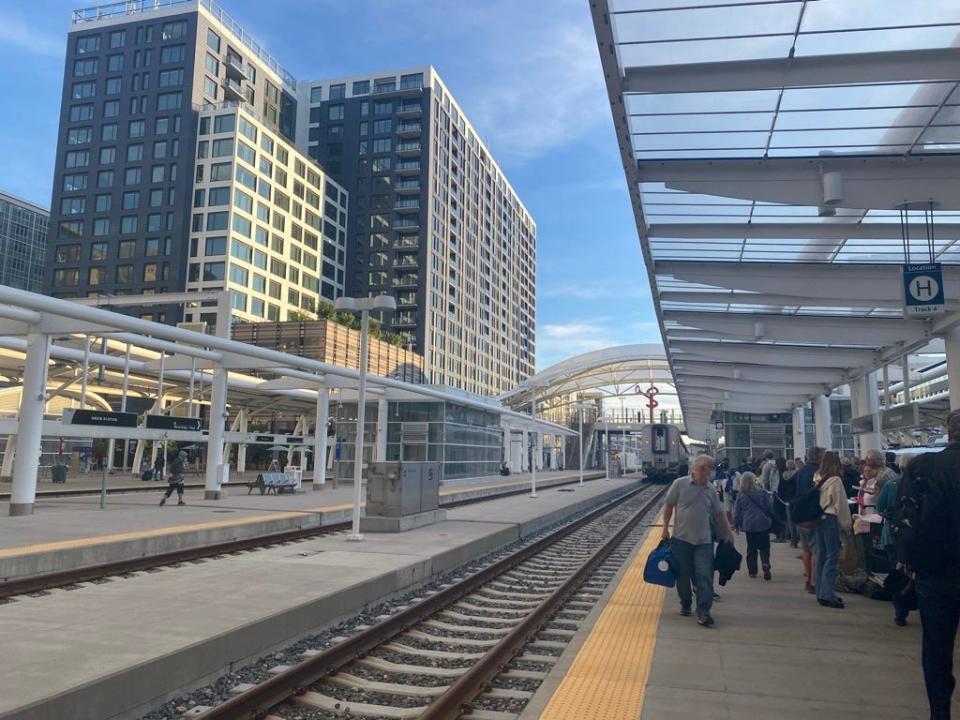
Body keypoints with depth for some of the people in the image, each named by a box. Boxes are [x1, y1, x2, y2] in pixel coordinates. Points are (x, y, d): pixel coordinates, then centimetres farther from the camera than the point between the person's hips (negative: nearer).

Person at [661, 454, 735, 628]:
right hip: (681, 538, -2)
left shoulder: (711, 490, 5)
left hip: (703, 541, 2)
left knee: (705, 577, -6)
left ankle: (703, 612, -4)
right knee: (683, 576, 9)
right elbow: (668, 506, 1)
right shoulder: (680, 484, -6)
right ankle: (685, 605, 28)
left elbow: (719, 513, 15)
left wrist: (729, 533, 13)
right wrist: (665, 528, -1)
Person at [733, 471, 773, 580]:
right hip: (763, 523, 0)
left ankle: (752, 571, 10)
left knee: (751, 549, 9)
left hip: (749, 525, 0)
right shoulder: (761, 492, -3)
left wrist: (736, 525, 13)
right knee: (764, 547, 6)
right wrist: (771, 519, 18)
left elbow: (737, 512, 2)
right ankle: (765, 563, -18)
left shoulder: (741, 495, -3)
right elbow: (769, 508, 4)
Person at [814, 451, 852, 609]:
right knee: (832, 557, -5)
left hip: (817, 518, 7)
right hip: (830, 519, -7)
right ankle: (827, 595, -8)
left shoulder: (816, 479, 6)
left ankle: (821, 592, 18)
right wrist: (847, 525, 0)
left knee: (822, 555, 13)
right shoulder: (835, 481, -13)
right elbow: (841, 505, -9)